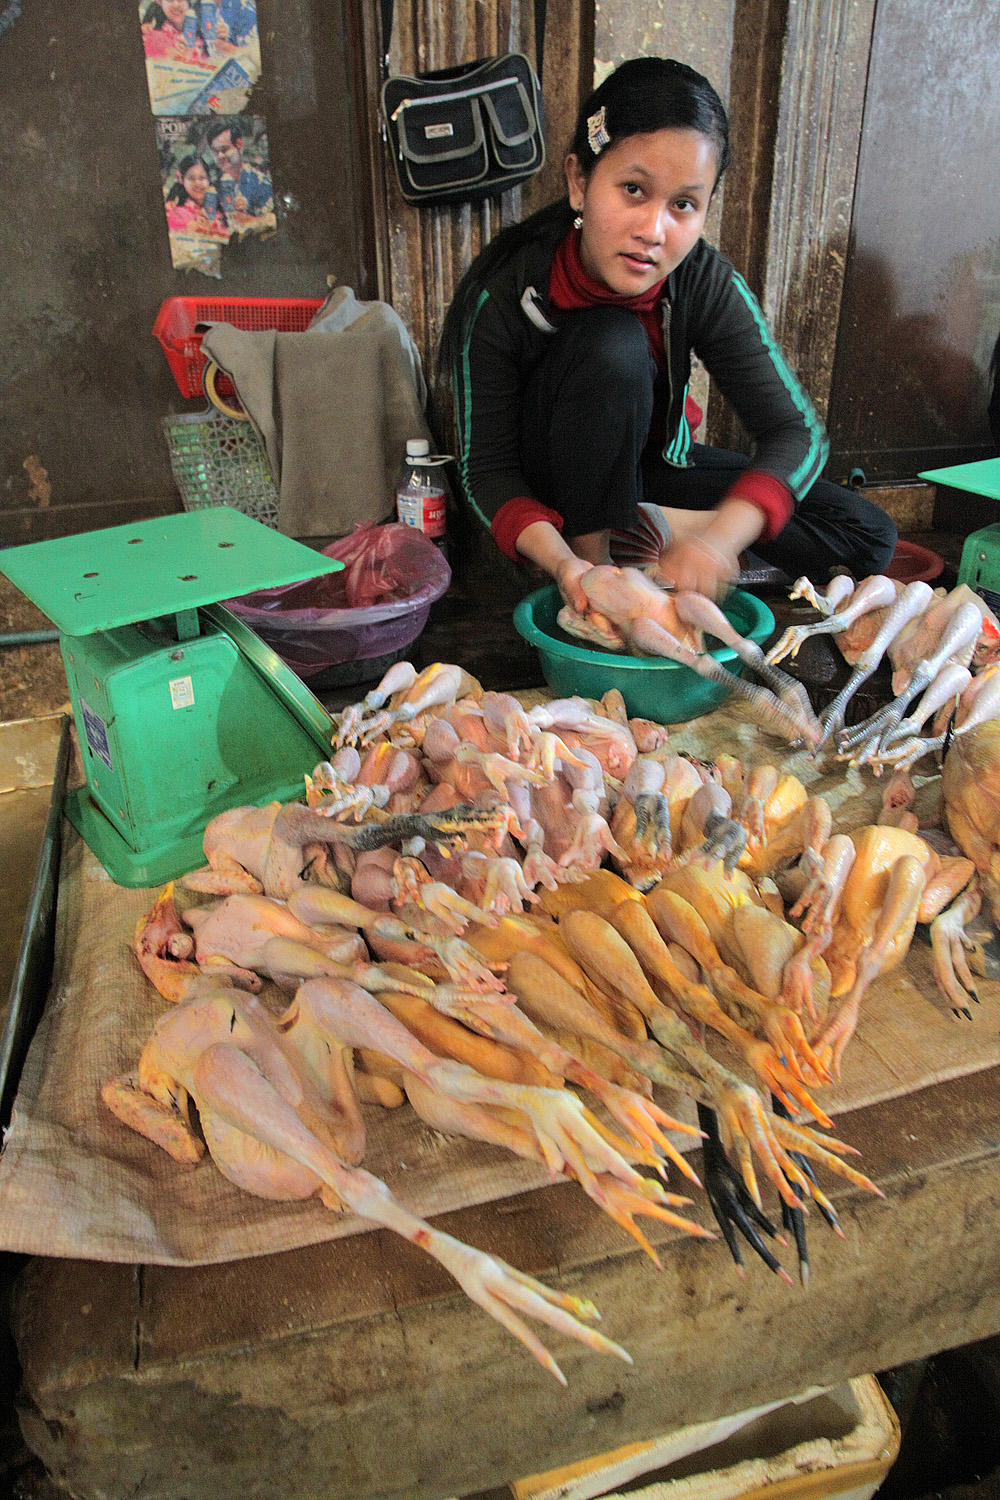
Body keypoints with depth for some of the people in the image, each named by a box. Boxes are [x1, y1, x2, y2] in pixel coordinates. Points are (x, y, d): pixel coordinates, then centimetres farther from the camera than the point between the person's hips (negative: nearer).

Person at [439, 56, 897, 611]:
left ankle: (641, 523, -11)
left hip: (649, 461, 4)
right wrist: (560, 560, -43)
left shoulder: (706, 283, -20)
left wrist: (720, 535, -40)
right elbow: (486, 467, -23)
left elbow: (795, 430, -20)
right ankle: (593, 549, -21)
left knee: (868, 538, -5)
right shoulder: (504, 291, -26)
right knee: (612, 344, -36)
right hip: (550, 478, -3)